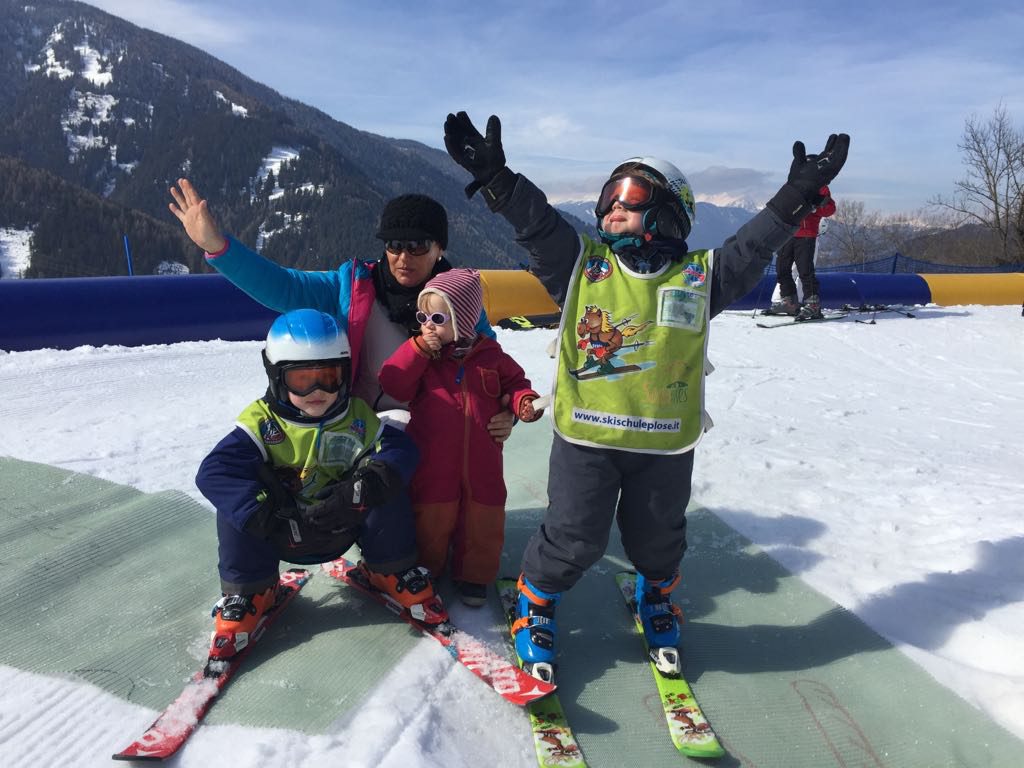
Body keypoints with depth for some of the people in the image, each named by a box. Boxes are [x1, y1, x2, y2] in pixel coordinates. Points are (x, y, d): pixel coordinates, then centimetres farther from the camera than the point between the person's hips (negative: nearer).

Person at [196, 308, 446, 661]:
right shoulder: (261, 421, -17)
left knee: (387, 496, -24)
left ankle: (394, 574, 1)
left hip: (342, 527, 1)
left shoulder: (358, 416, -8)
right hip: (283, 535, -1)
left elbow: (402, 449, -17)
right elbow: (214, 473, -29)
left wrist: (363, 486, -37)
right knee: (235, 507, -26)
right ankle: (248, 593, -6)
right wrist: (270, 520, -39)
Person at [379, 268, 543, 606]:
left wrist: (524, 401, -11)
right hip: (433, 462, -1)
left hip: (481, 462, 1)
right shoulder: (419, 355, -2)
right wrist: (418, 349, -21)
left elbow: (514, 383, 10)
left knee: (482, 522, 11)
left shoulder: (490, 355, -1)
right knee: (430, 521, 12)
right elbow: (393, 385, -14)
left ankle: (473, 575, 32)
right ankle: (423, 571, 36)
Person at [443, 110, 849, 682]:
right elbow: (537, 221, -8)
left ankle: (657, 604, 51)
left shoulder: (700, 277, 1)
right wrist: (495, 175, -17)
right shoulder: (581, 264, -1)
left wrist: (799, 195, -9)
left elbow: (753, 247, -1)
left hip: (666, 444, 2)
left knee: (658, 541, 20)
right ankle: (536, 606, 34)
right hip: (585, 437, -1)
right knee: (572, 540, 6)